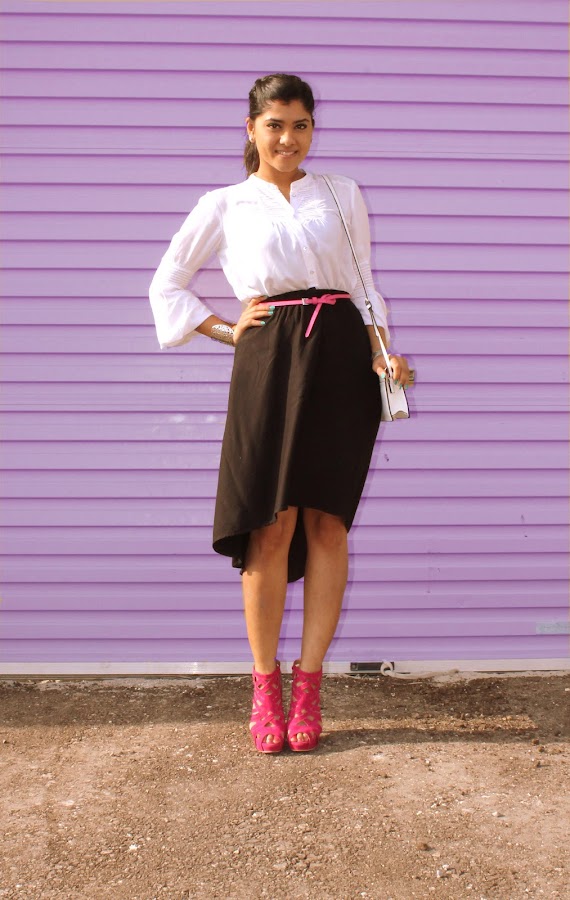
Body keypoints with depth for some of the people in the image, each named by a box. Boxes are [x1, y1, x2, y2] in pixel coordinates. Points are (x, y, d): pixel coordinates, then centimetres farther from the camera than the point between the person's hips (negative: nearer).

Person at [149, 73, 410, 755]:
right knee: (272, 525, -6)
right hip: (268, 360, -1)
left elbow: (364, 283, 17)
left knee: (326, 521, -2)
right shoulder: (224, 205, 13)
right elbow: (166, 286, 18)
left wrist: (382, 353, 2)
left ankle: (307, 687, 7)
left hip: (340, 356, 2)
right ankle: (264, 686, 7)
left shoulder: (342, 194, 17)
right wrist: (227, 331, 6)